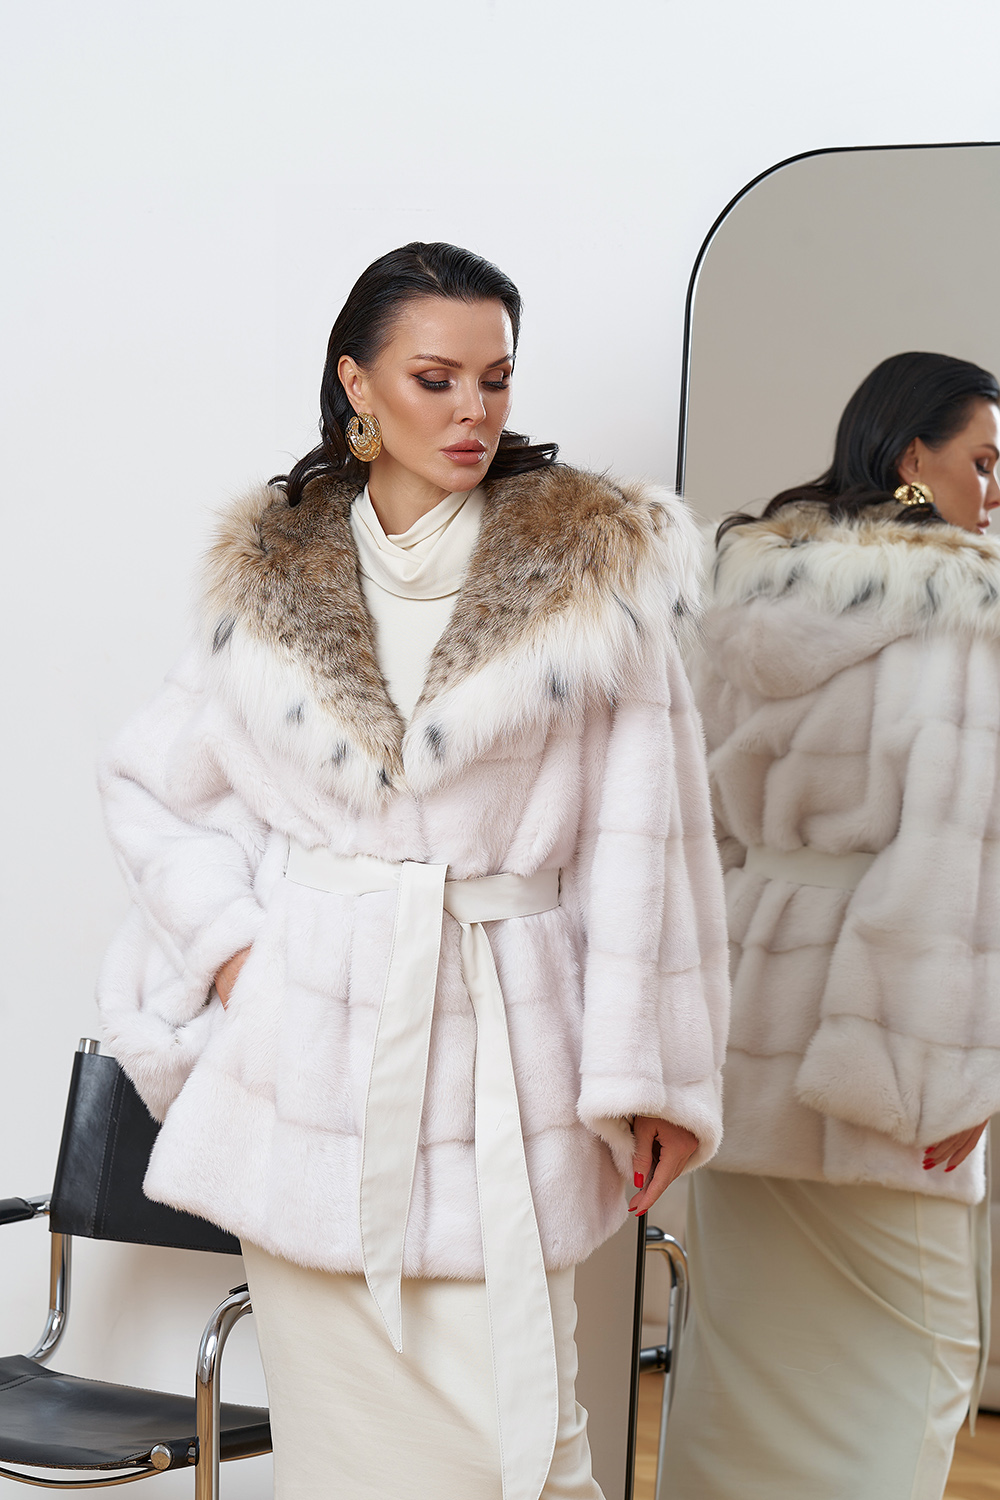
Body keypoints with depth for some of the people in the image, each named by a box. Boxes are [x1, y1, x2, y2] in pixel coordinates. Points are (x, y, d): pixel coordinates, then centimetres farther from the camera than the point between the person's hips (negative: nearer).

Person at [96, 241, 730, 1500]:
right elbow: (149, 785, 18)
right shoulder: (272, 579, 9)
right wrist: (229, 938, 2)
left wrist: (652, 1075, -3)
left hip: (499, 1055, -2)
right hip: (309, 1057, 2)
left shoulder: (595, 568, 1)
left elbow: (640, 834, -1)